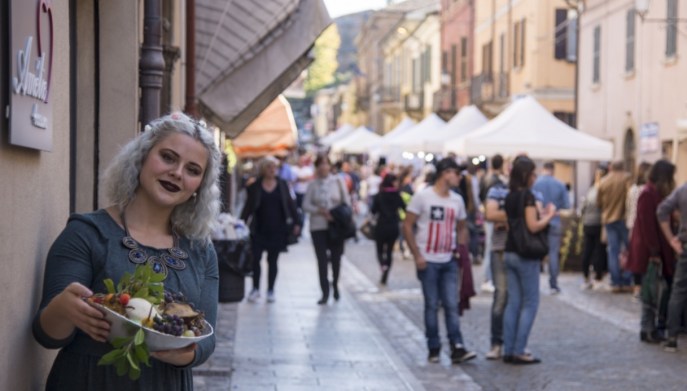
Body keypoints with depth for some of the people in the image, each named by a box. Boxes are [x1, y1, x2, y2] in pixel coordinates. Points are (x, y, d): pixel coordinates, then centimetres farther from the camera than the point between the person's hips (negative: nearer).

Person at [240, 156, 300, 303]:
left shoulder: (282, 184, 3)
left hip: (278, 229, 1)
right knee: (256, 258, -3)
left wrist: (296, 223, 1)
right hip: (259, 229, -1)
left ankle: (271, 290, 14)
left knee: (272, 260, 6)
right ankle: (256, 289, 12)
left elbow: (290, 204, 5)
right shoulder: (255, 186, 0)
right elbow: (248, 207, 2)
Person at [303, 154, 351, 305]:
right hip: (318, 226, 0)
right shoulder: (313, 184, 3)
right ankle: (325, 292, -1)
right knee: (322, 259, -5)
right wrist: (320, 211, -14)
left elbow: (346, 201, 4)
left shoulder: (338, 181, 2)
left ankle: (335, 285, 32)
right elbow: (306, 205, 0)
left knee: (336, 257, 7)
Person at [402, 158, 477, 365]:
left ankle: (457, 348, -3)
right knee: (432, 305, 2)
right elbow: (407, 226, -5)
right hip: (428, 261, -4)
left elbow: (461, 228, 20)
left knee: (452, 305, -2)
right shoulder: (422, 196, -5)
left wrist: (462, 250, 5)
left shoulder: (457, 200, 10)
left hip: (449, 262, 4)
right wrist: (417, 255, -11)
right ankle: (434, 349, 11)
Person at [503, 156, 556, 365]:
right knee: (530, 304, 0)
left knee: (513, 303, 10)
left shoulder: (509, 196, 10)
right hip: (526, 256, -8)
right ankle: (519, 351, -1)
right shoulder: (527, 195, -14)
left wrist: (542, 215, 13)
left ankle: (508, 350, 11)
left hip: (510, 253, 8)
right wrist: (549, 215, -5)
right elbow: (533, 226, -20)